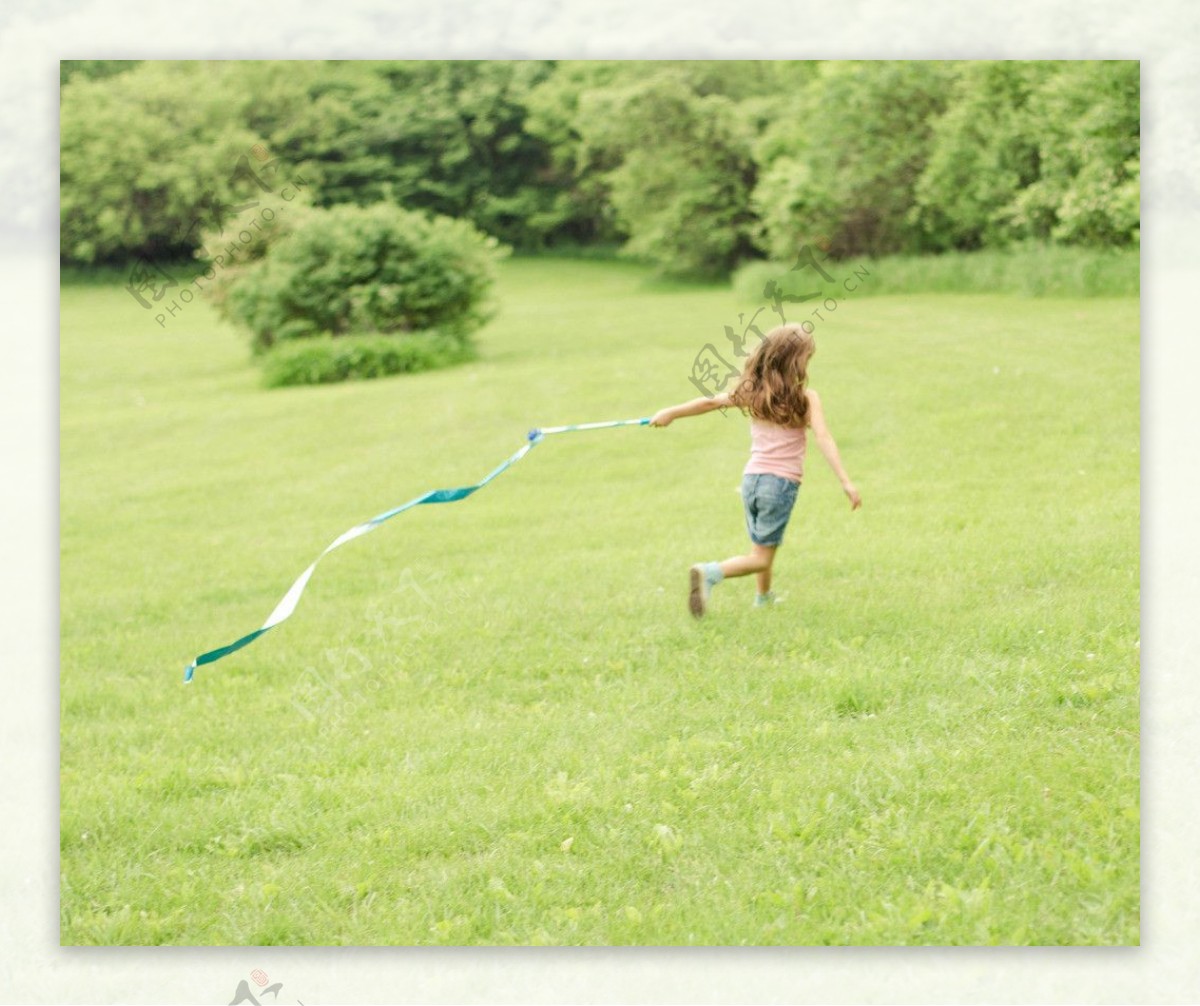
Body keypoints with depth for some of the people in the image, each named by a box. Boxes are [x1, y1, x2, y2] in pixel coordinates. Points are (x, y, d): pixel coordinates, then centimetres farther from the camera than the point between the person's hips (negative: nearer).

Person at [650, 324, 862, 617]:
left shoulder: (752, 392, 6)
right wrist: (846, 482, -19)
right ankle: (711, 572, -28)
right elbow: (823, 439, -15)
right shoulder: (806, 398, -6)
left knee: (765, 547, 26)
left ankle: (764, 598, 40)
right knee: (760, 558, -4)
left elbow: (710, 402, 11)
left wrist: (671, 413, 23)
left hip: (751, 479, 5)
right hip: (782, 482, -5)